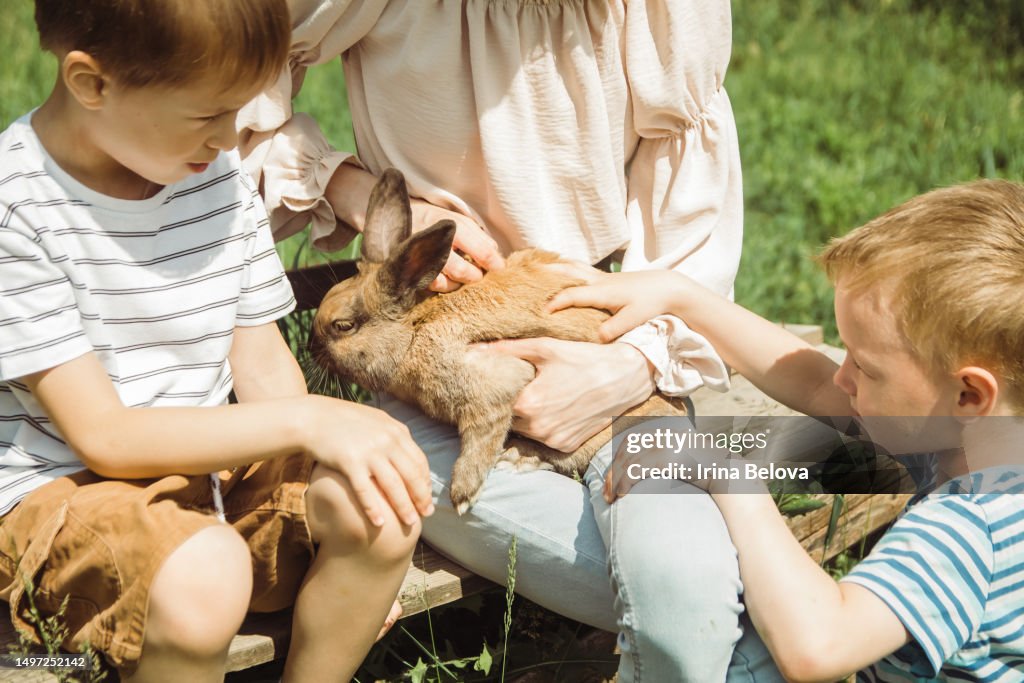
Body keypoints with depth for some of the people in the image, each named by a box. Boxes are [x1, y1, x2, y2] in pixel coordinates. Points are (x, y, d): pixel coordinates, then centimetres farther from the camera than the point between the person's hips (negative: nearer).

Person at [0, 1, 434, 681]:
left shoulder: (222, 174, 2)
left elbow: (262, 361, 6)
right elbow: (102, 436, -19)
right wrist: (303, 421, -25)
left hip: (204, 460, 6)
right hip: (61, 490, -6)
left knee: (382, 508, -19)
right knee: (201, 574, -35)